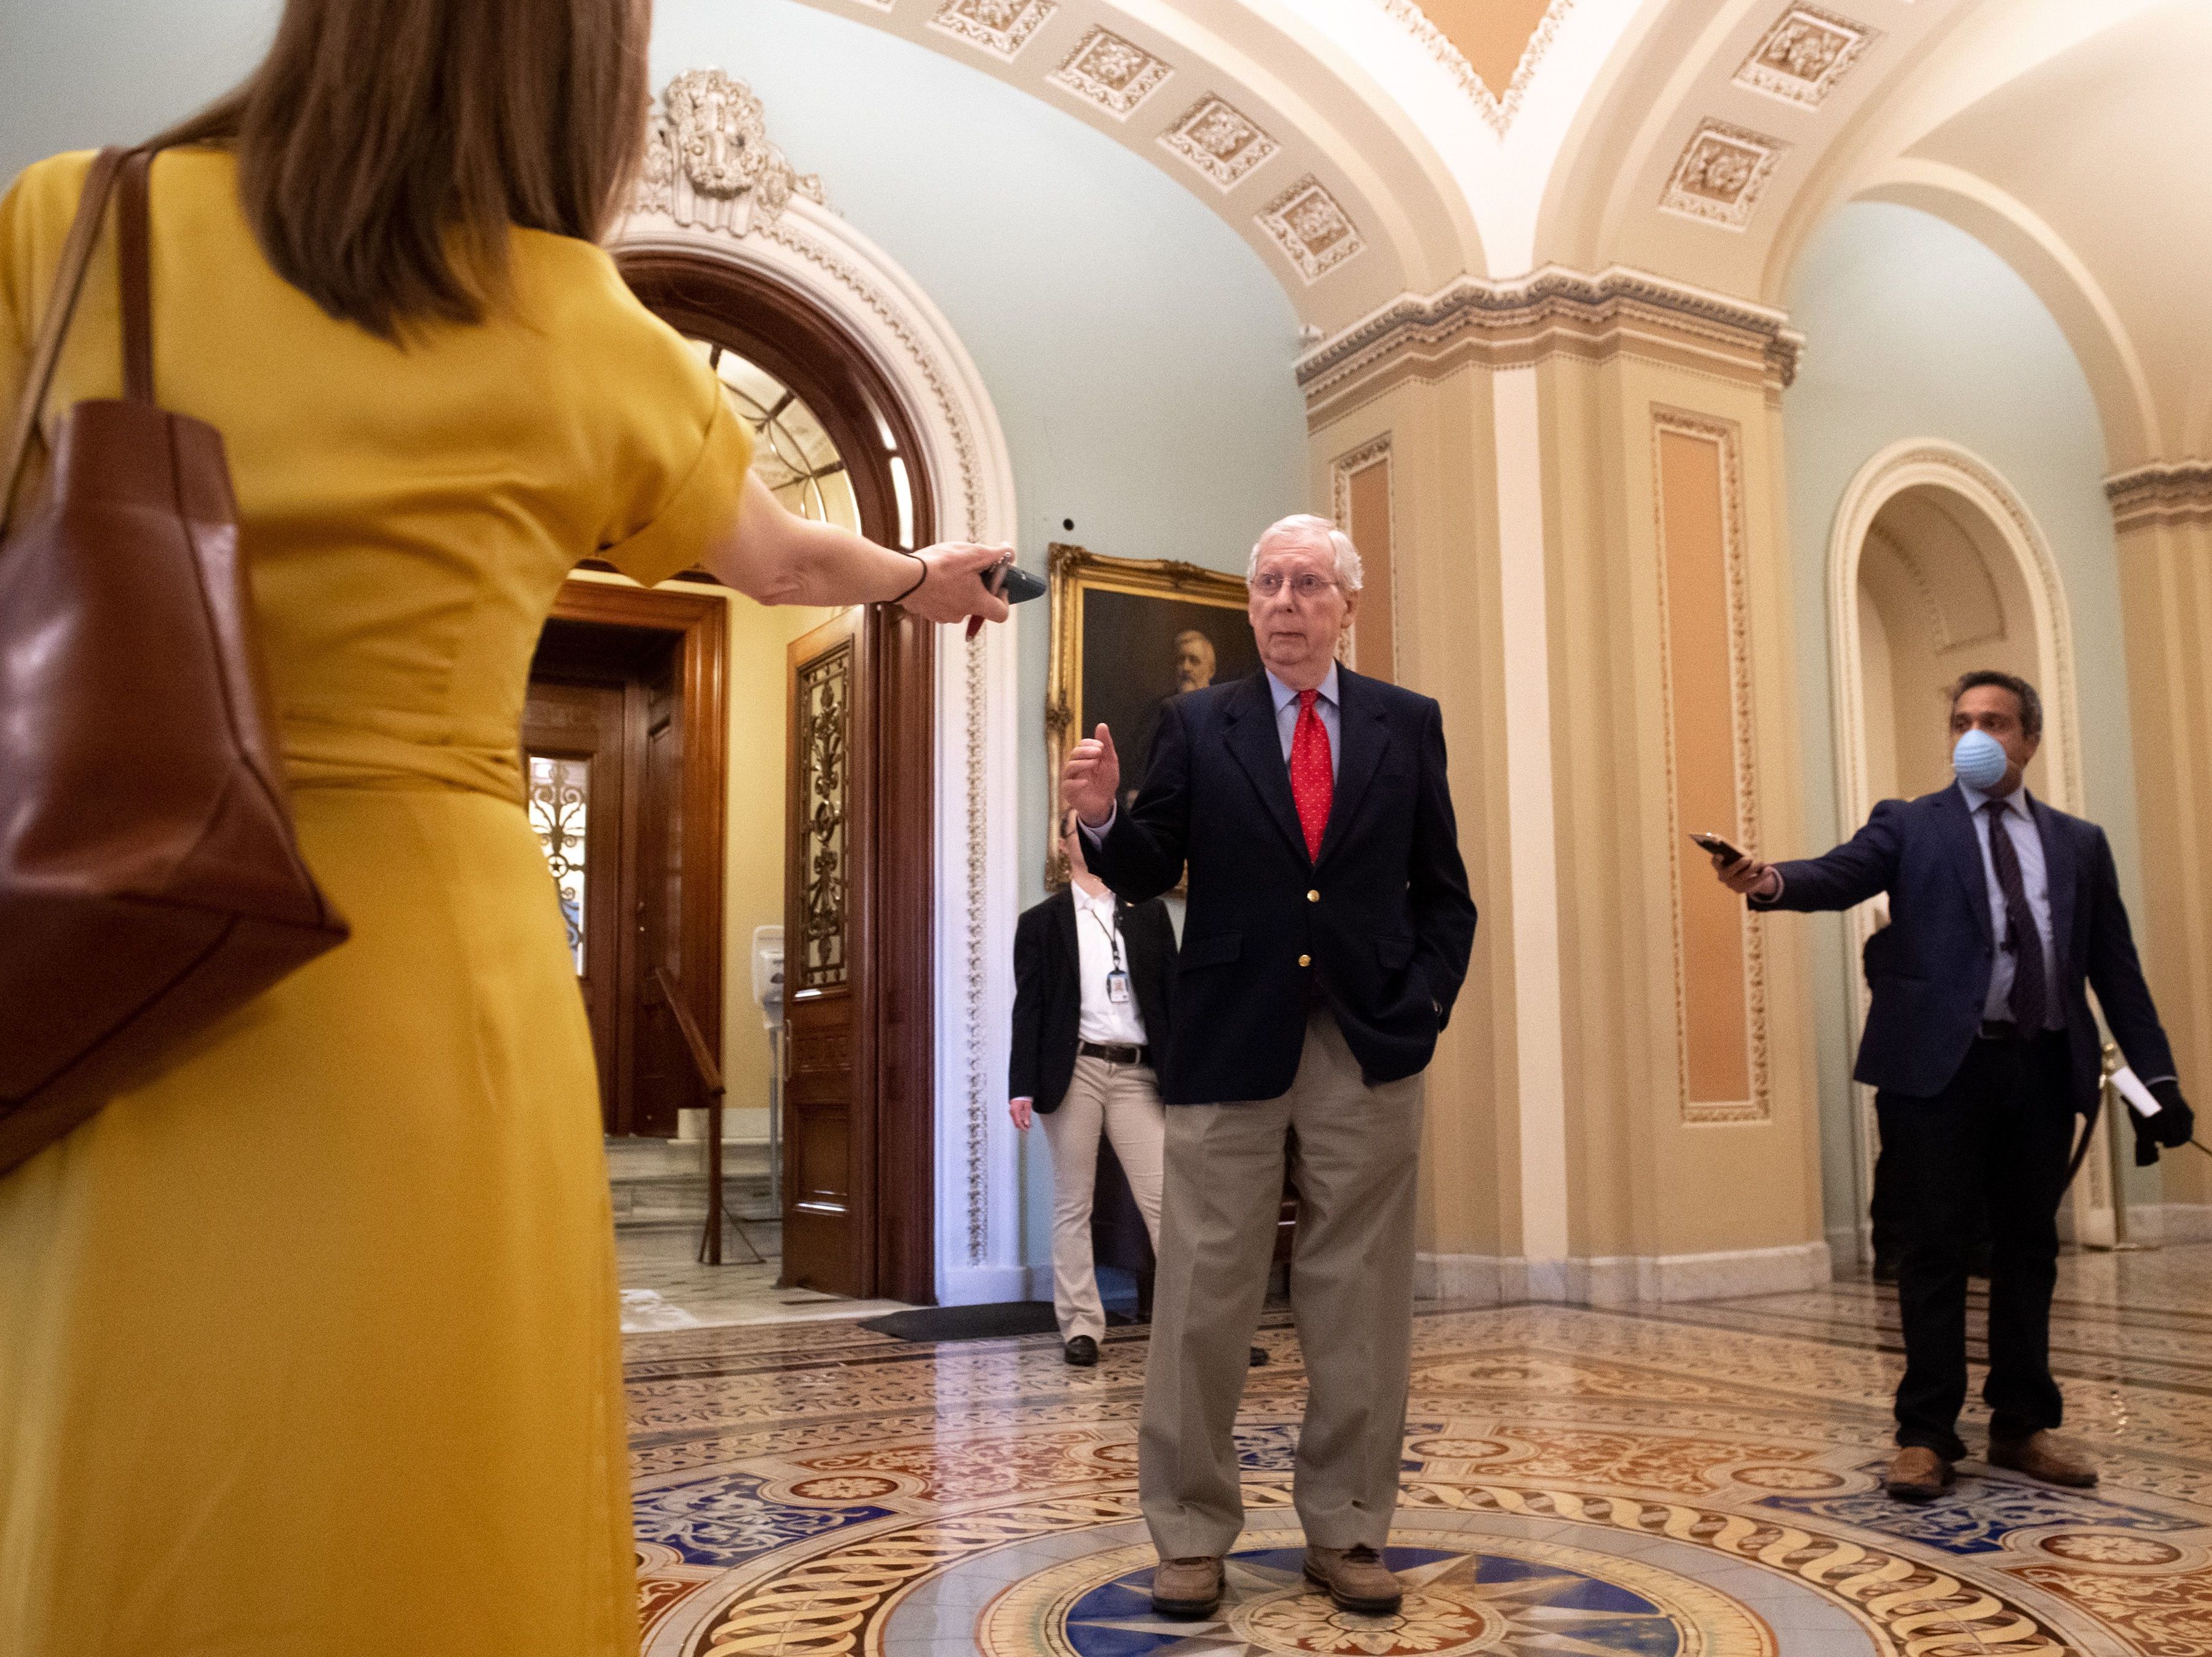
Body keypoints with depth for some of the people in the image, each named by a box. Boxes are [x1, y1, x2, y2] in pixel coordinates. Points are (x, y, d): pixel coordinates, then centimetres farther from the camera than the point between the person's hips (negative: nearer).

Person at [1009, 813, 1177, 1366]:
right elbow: (1028, 1007, 3)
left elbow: (1172, 993, 9)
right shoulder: (1041, 921, 7)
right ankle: (1081, 1325, 11)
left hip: (1136, 1075, 1)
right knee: (1072, 1204, 4)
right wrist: (1022, 1086, -5)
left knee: (1166, 1199, -4)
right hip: (1074, 1071, -1)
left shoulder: (1149, 914, 12)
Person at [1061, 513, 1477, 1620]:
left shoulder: (1407, 725, 8)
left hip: (1368, 1052, 1)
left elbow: (1443, 892, 10)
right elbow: (1145, 878, 0)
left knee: (1359, 1303, 8)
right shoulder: (1196, 726, 5)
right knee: (1201, 1303, 4)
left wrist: (1426, 1001, -3)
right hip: (1229, 1050, -1)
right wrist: (1104, 817, -20)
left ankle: (1346, 1532, 22)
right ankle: (1190, 1534, 18)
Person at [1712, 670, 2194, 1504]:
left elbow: (2117, 968, 14)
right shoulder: (1909, 826, 6)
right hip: (1940, 1066, -3)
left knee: (2029, 1248, 10)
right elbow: (1842, 874, -13)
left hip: (2044, 1068, 3)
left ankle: (2023, 1426, 23)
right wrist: (1772, 880, -34)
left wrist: (2157, 1074, 8)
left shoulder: (2079, 844, 15)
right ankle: (1926, 1434, 7)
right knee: (1934, 1251, 0)